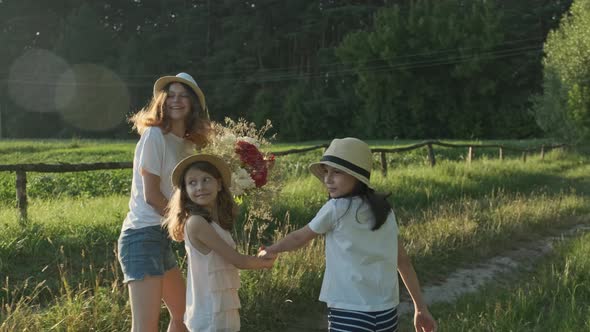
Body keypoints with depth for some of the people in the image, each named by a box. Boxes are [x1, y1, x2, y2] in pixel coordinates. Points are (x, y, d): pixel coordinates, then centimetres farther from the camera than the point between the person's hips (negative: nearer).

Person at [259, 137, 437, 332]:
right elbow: (403, 260, 13)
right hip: (386, 312, 7)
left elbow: (300, 238, 6)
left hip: (351, 313, -7)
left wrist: (271, 250, 24)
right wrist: (420, 308, 18)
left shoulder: (336, 208, -8)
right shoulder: (384, 210, 9)